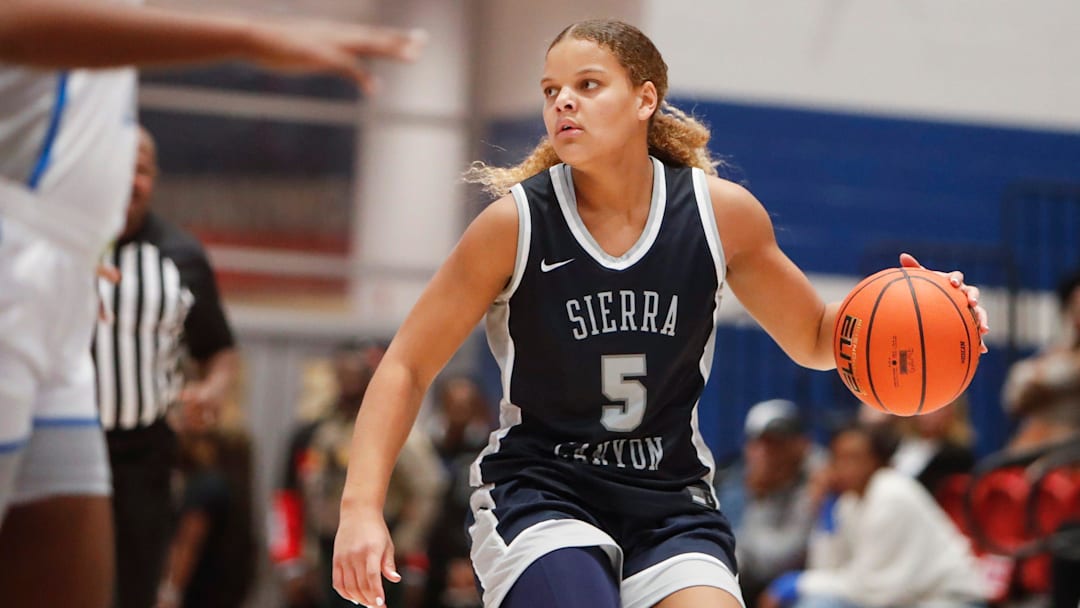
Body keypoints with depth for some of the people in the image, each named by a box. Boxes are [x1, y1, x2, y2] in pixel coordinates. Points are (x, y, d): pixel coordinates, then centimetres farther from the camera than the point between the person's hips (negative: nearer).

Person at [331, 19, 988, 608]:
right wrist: (361, 507, -17)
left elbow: (816, 339, 9)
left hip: (670, 500, 3)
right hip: (539, 495, -2)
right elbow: (407, 367, -6)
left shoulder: (721, 212, -5)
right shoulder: (516, 223, -12)